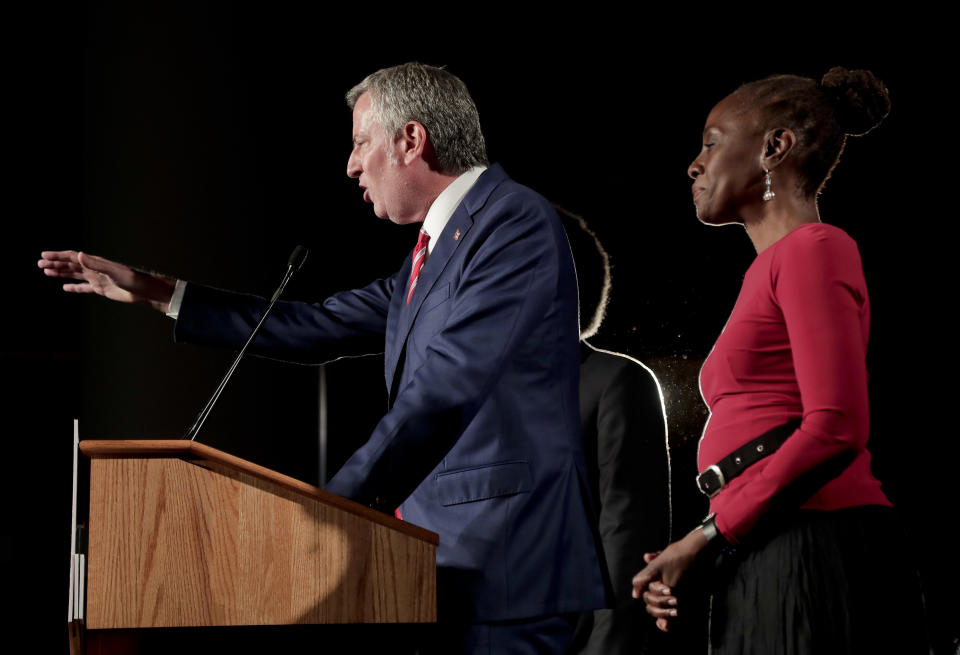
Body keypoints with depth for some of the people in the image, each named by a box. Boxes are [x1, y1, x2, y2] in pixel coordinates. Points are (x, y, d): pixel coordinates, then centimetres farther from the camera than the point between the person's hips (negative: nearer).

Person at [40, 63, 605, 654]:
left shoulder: (515, 222, -11)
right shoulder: (432, 249, 21)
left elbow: (445, 388, -21)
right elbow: (318, 328, 24)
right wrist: (153, 292, 24)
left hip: (506, 562, -9)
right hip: (449, 560, 9)